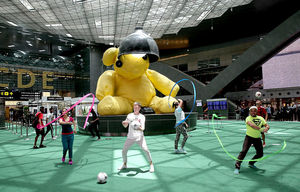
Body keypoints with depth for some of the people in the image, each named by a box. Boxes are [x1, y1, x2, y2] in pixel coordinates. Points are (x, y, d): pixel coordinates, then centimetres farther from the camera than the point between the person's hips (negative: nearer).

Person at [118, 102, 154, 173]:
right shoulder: (130, 115, 5)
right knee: (124, 150, 1)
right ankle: (124, 164, 27)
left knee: (145, 149, -16)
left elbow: (142, 128, -8)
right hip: (130, 137, 3)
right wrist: (124, 123, -18)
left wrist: (138, 128, -30)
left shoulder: (142, 116, -1)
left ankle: (151, 165, 1)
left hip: (139, 137, -3)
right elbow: (125, 126, 5)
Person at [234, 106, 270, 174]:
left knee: (260, 154, 9)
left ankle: (251, 163, 33)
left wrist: (266, 128, -26)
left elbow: (267, 125, -1)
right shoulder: (248, 118, -10)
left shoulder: (261, 118, 5)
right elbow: (251, 125, -29)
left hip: (257, 138, 5)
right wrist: (261, 129, -39)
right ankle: (237, 167, -13)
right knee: (244, 151, -17)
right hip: (249, 137, -5)